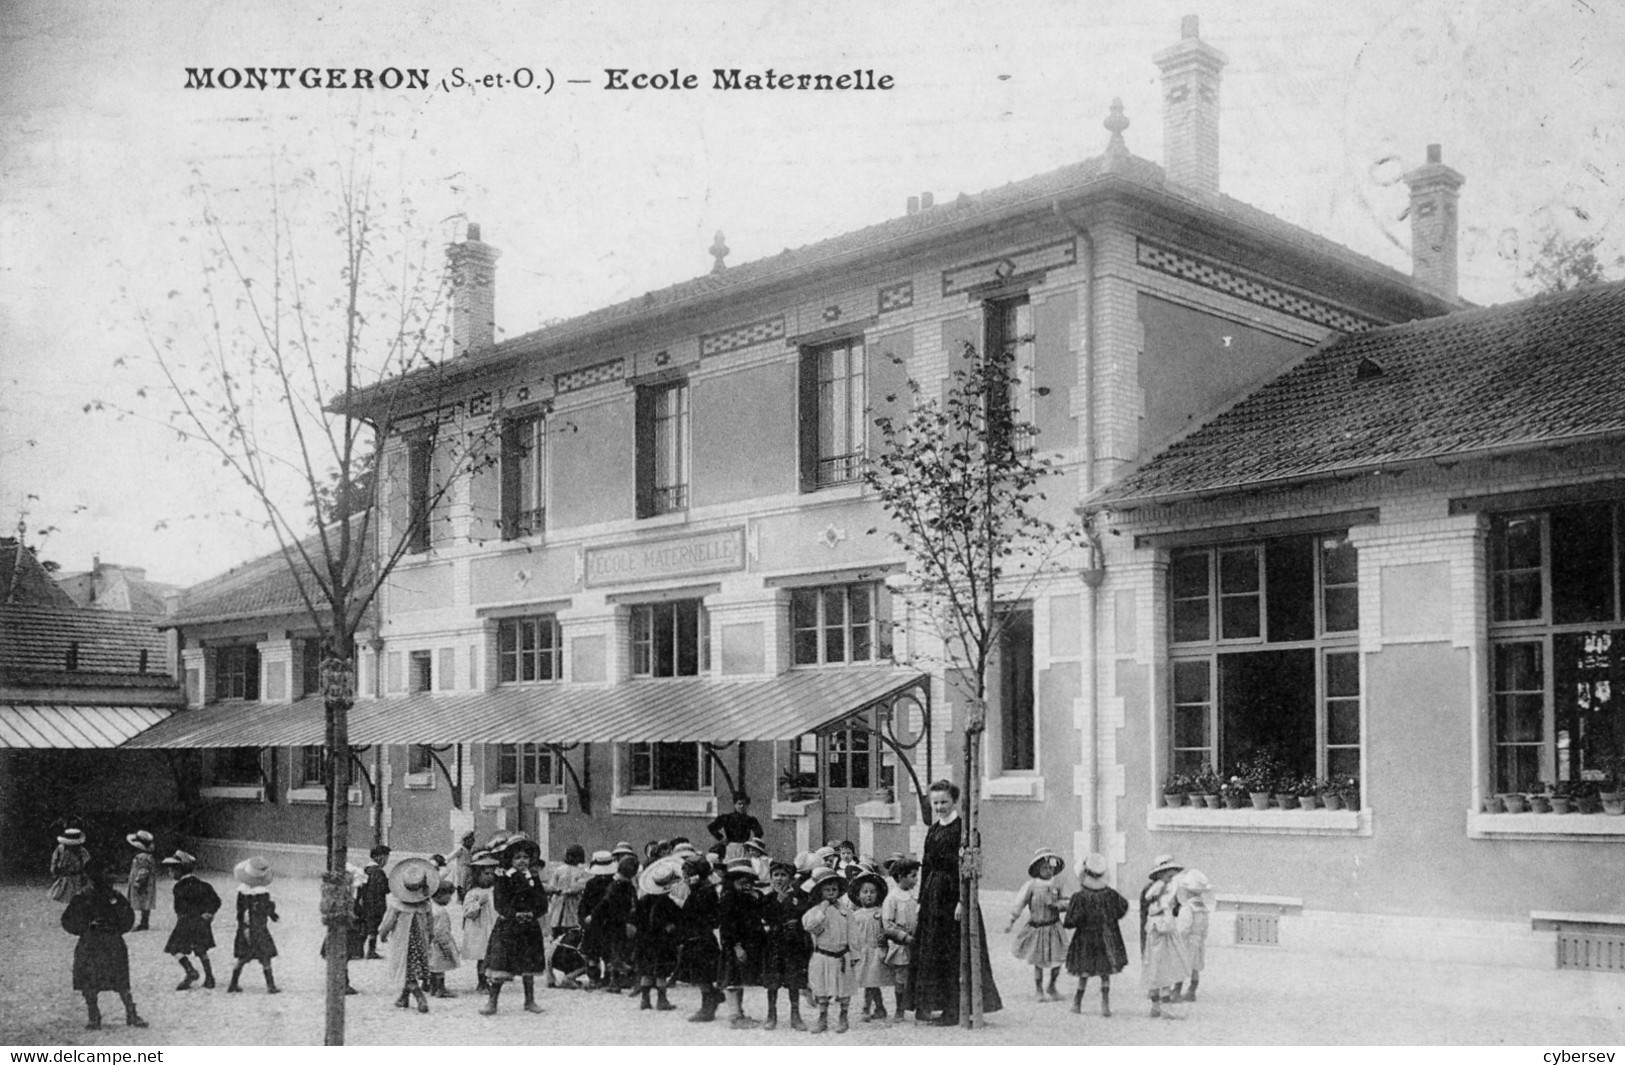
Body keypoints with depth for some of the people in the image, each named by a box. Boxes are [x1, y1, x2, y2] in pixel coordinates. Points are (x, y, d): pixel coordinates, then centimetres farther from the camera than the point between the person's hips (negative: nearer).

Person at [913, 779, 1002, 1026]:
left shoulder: (962, 828, -10)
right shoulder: (934, 829, 13)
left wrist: (962, 901, -20)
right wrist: (922, 898, 13)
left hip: (952, 894, -8)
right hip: (933, 894, 8)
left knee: (954, 952, -3)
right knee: (929, 949, 9)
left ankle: (955, 1010, 3)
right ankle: (930, 1007, 16)